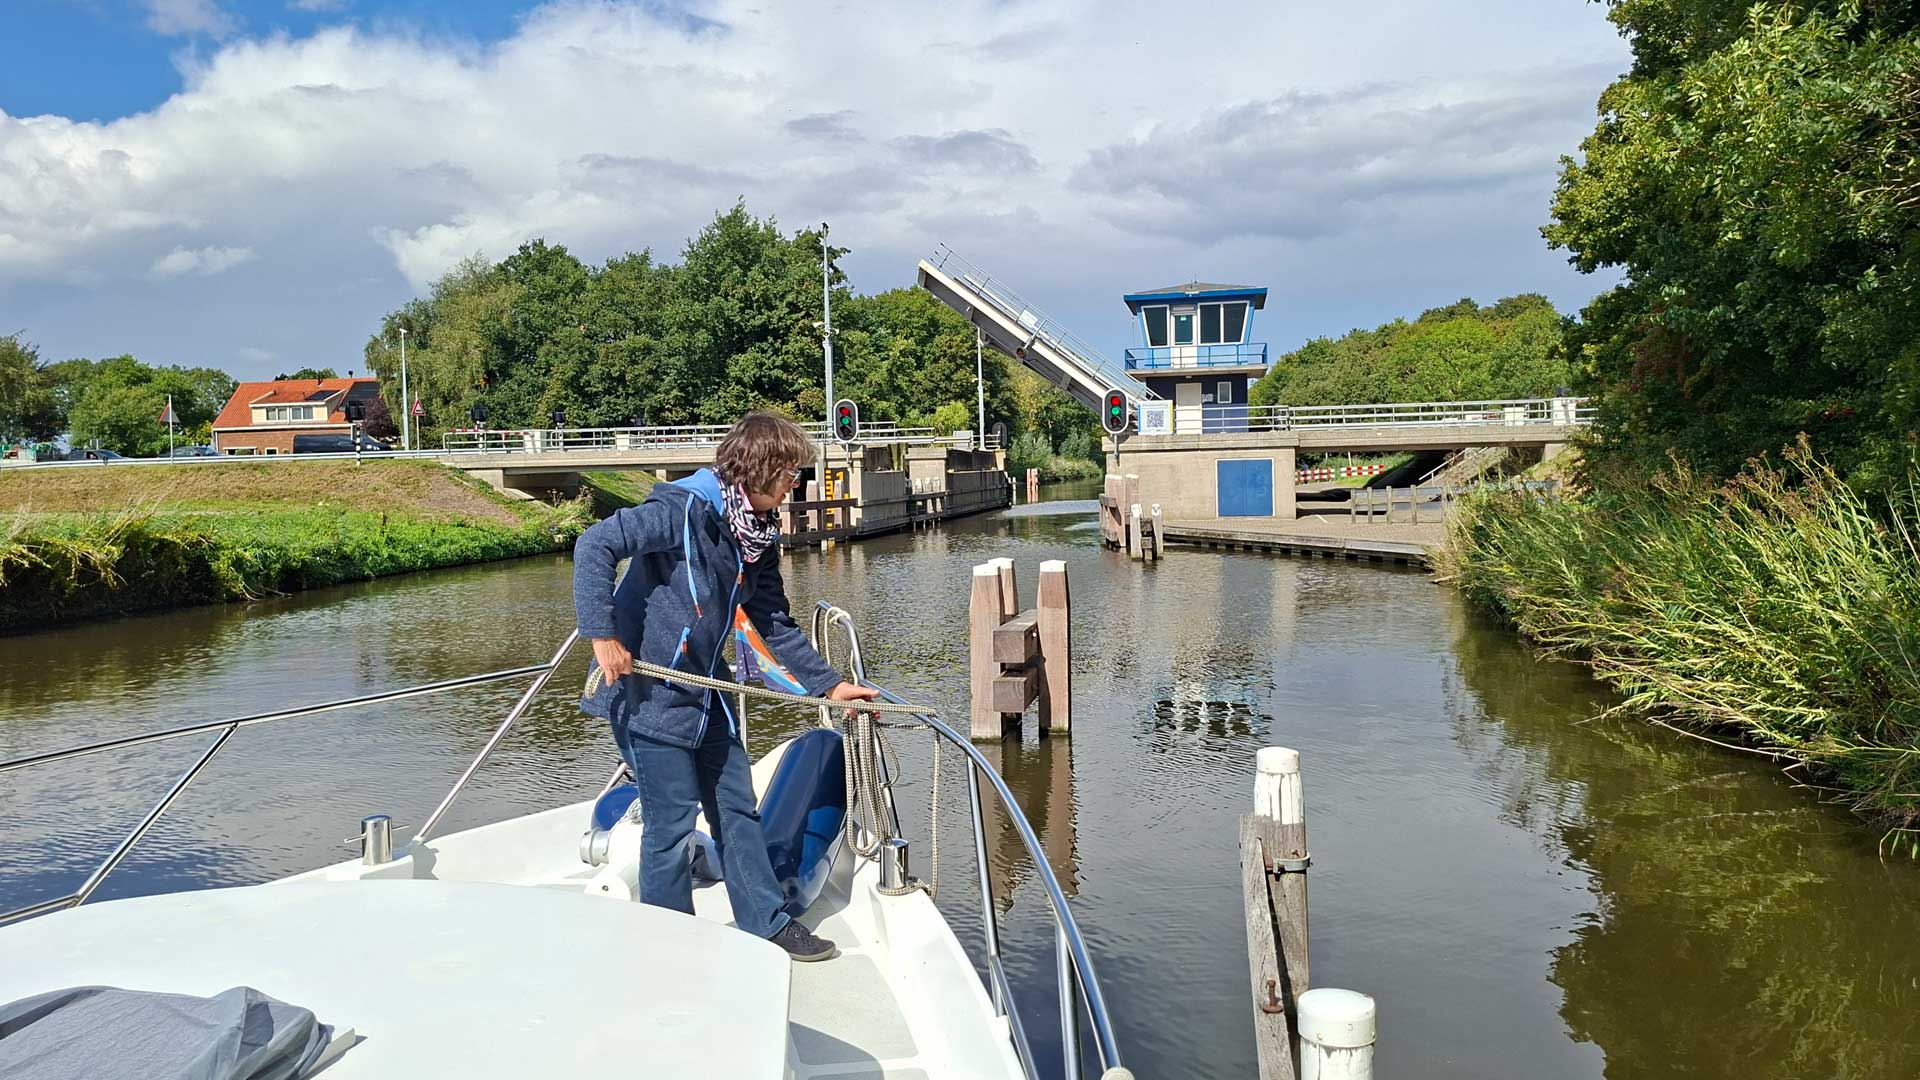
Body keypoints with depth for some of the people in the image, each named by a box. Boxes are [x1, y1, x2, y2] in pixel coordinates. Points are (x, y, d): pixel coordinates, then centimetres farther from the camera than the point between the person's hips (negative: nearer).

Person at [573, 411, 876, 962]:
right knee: (671, 824, 0)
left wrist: (829, 684, 8)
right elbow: (594, 545, -25)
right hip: (649, 693, -9)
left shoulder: (758, 535, 7)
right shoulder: (684, 509, -19)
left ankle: (768, 925, 27)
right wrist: (604, 635, -29)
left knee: (737, 809, 14)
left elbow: (775, 625, 12)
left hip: (705, 691, 9)